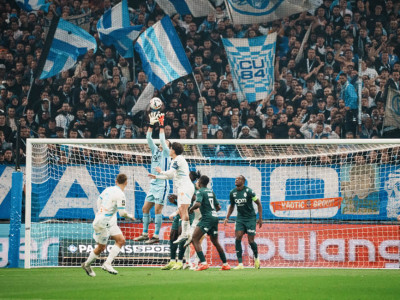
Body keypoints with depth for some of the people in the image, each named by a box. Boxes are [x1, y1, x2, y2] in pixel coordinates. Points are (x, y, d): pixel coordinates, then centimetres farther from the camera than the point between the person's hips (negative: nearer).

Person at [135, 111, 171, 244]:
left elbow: (162, 140, -15)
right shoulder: (155, 150, 14)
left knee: (157, 209, -10)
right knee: (145, 209, 8)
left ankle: (156, 236, -10)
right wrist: (151, 125, -1)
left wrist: (161, 126, -14)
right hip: (153, 184, 7)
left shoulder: (166, 152, -2)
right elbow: (149, 138, 8)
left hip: (162, 185, -7)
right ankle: (145, 234, 15)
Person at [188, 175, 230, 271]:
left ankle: (203, 263, -22)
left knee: (195, 239, -9)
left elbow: (198, 204, -23)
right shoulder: (211, 191, 18)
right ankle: (225, 264, 23)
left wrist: (191, 209, -6)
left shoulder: (200, 191, -6)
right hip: (215, 217, 8)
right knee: (215, 242, 20)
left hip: (207, 218, -8)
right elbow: (218, 207, 21)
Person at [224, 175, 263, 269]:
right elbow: (232, 206, 18)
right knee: (237, 238, -13)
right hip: (240, 218, 4)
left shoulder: (249, 191, -13)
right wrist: (227, 217, 8)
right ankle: (240, 264, -11)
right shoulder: (232, 193, 1)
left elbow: (258, 203, -5)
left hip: (250, 218, -4)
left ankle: (256, 258, 27)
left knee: (251, 241, -4)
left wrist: (260, 218, -7)